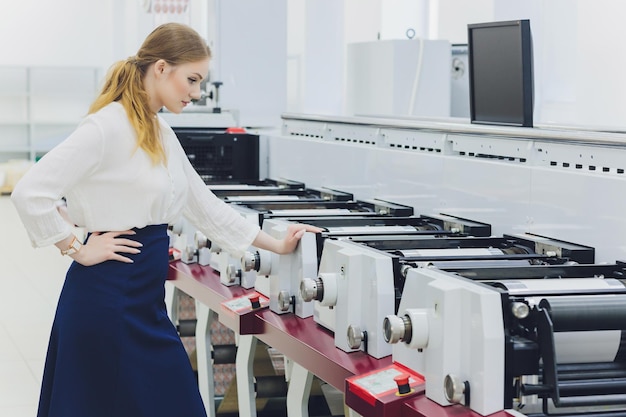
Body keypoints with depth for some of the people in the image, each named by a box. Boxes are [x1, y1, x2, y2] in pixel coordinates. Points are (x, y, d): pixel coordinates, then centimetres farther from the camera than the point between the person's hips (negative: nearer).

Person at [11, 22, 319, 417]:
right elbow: (30, 192, -22)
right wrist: (78, 249, -13)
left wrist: (277, 245, 21)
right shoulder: (108, 126, -15)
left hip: (144, 300, 9)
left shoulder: (161, 133, 12)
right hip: (108, 294, -9)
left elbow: (204, 204, 20)